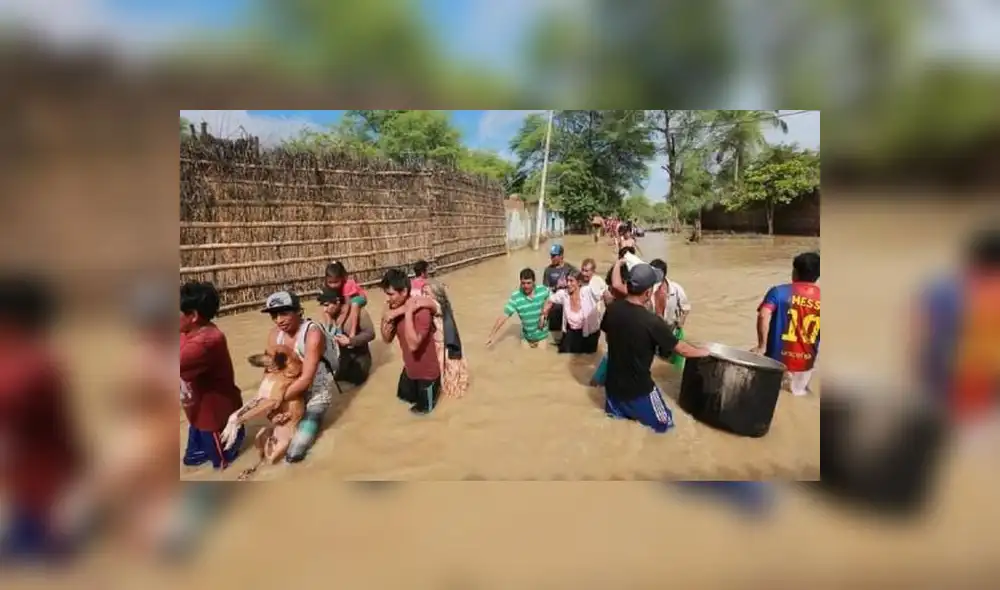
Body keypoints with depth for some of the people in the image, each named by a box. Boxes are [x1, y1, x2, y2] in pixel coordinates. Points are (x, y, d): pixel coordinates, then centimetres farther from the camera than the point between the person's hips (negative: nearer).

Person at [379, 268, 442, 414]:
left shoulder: (422, 312, -31)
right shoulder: (394, 308, -8)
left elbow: (413, 345, -38)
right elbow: (387, 339, -2)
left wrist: (408, 313, -38)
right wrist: (386, 318, -20)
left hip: (427, 372, -7)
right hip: (409, 368, 7)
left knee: (423, 408, 12)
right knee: (404, 397, 27)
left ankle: (434, 386, 36)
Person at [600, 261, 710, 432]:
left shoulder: (612, 309, -12)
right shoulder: (652, 321, -27)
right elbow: (681, 349, -13)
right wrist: (703, 352, 6)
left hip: (613, 383, 7)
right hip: (638, 388, -7)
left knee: (614, 410, 38)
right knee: (665, 423, 16)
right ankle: (635, 410, 8)